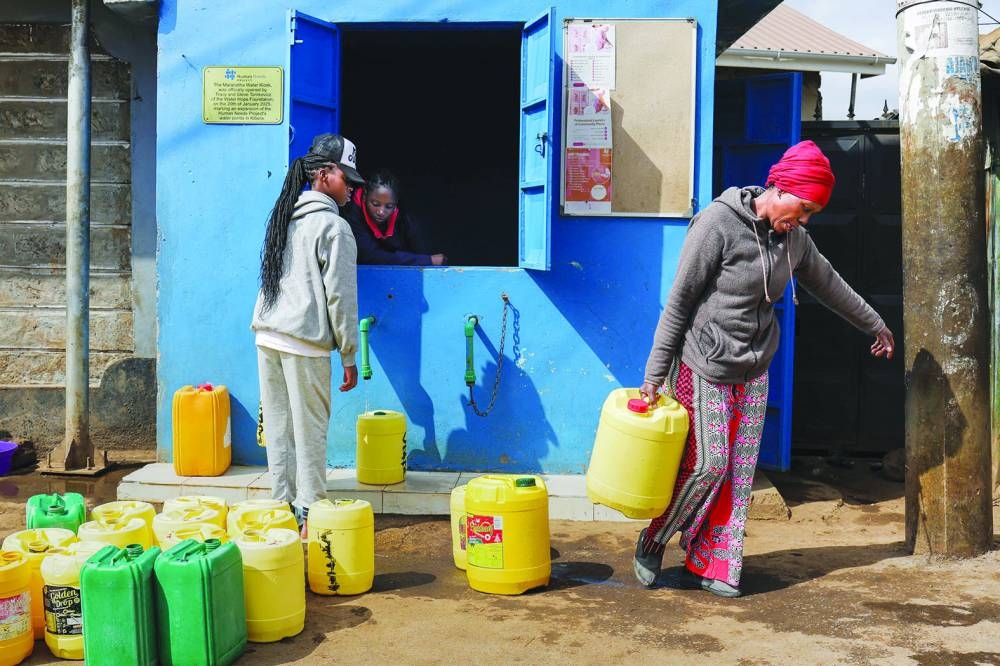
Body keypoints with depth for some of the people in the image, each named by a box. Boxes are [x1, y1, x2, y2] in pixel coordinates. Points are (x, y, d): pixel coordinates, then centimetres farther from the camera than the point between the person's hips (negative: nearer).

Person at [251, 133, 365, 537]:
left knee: (277, 427, 11)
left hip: (268, 336, 7)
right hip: (305, 342, -7)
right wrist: (349, 357, -5)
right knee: (310, 430, 1)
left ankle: (283, 507, 19)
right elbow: (340, 296, -10)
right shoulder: (333, 226, -8)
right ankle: (309, 513, 7)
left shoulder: (284, 217, 14)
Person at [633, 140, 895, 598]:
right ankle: (653, 543, 17)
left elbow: (829, 285, 24)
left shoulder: (792, 238, 7)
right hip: (702, 369, -7)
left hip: (753, 373, 7)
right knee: (706, 465, -6)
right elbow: (678, 302, -14)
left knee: (739, 472, 5)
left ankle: (707, 566, 17)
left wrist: (876, 326, 37)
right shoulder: (718, 222, -15)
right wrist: (655, 375, -15)